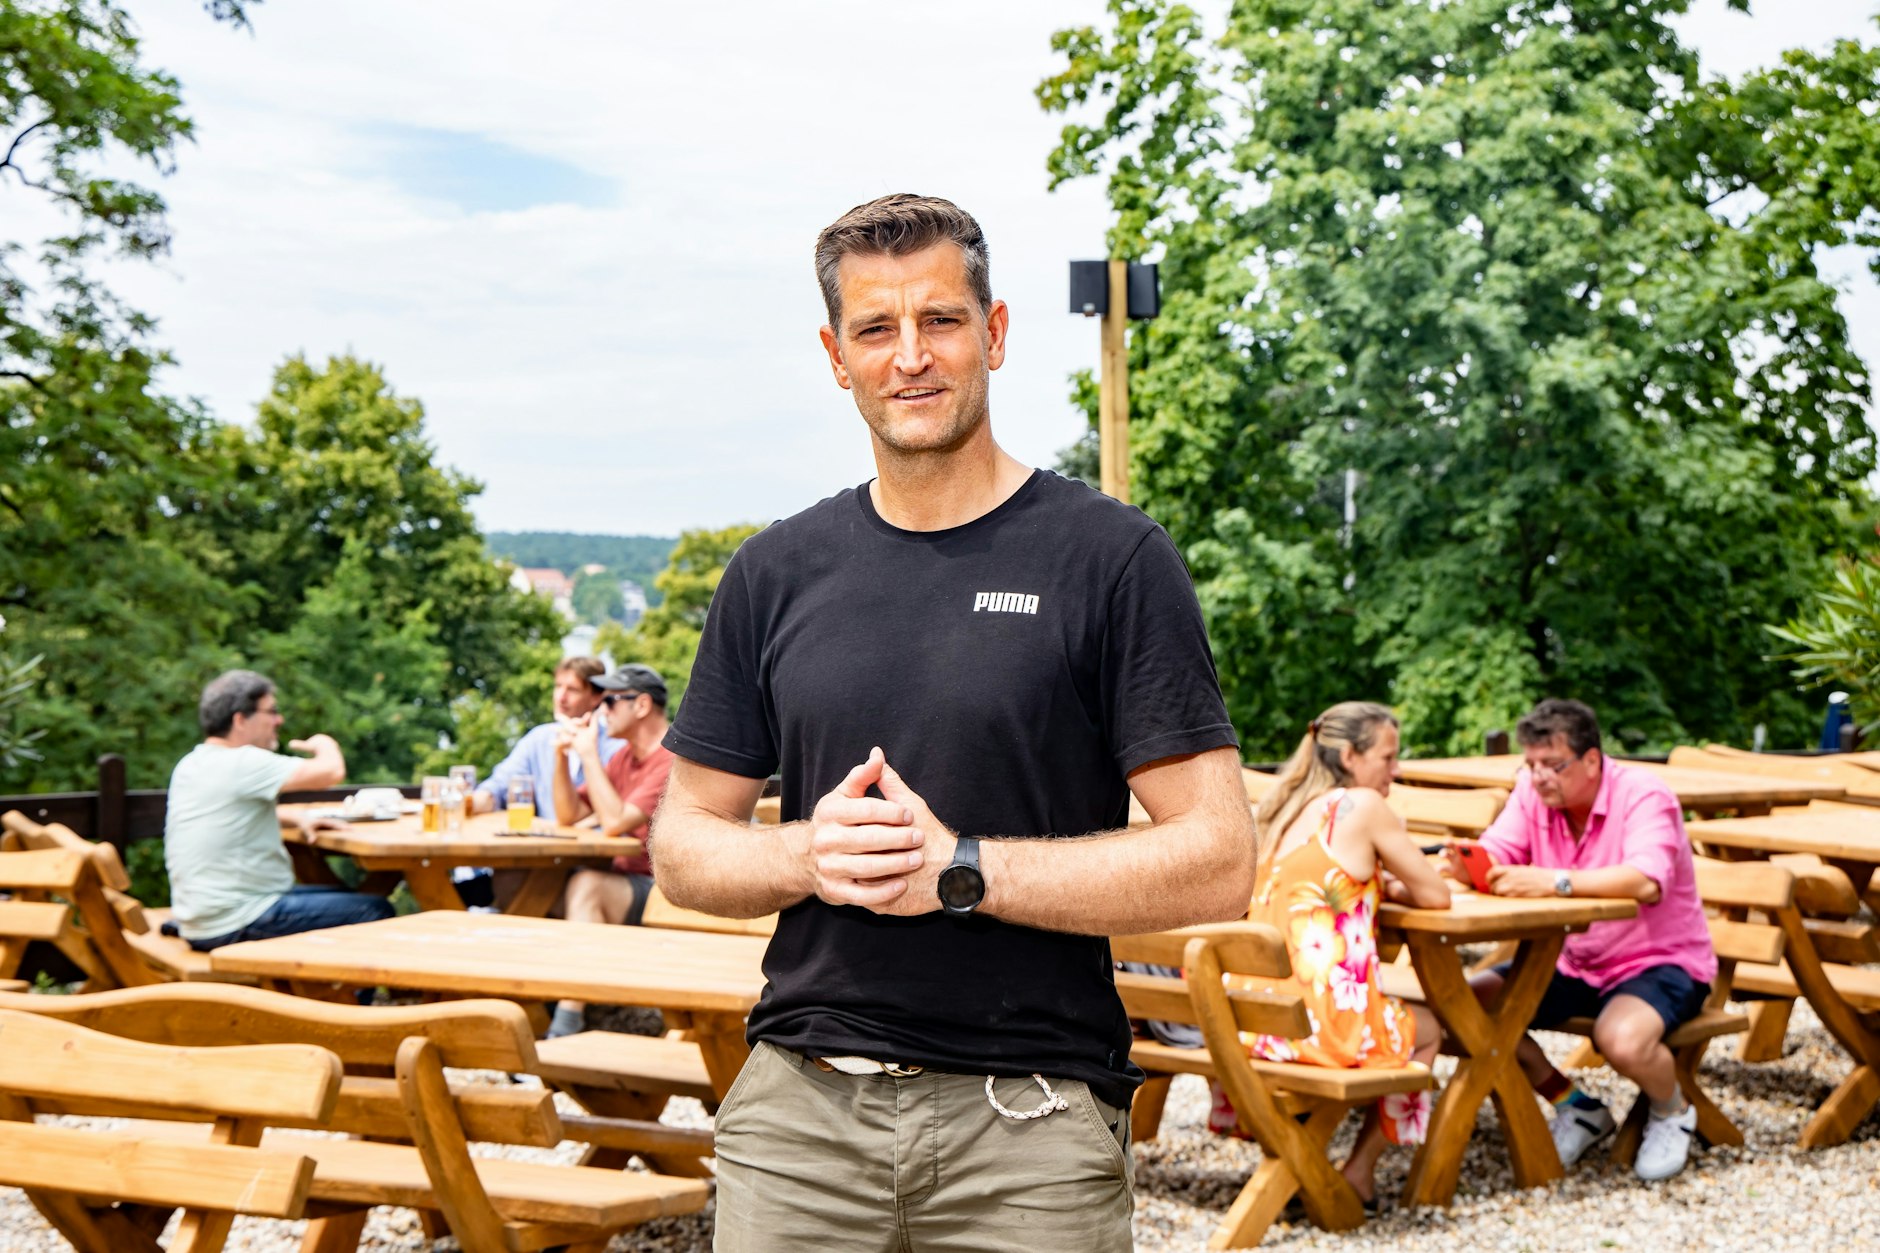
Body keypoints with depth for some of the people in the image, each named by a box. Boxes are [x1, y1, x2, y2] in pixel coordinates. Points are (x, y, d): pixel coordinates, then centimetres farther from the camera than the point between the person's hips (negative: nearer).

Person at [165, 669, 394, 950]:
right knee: (376, 912, -9)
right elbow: (331, 772, -24)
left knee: (346, 897, 22)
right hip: (235, 925, -10)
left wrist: (297, 819, 16)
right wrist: (324, 745, 1)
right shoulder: (241, 764, -18)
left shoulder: (190, 766, 12)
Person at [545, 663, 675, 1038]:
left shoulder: (677, 758, -14)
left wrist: (589, 755, -16)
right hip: (629, 884, 9)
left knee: (586, 885, -33)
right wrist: (562, 757, 2)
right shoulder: (626, 756, 15)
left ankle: (567, 1025, -36)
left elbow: (615, 822, -24)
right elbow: (568, 815, 16)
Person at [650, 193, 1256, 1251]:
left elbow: (1216, 864, -9)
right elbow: (686, 844, 13)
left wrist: (959, 868, -15)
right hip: (797, 1114, 3)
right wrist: (808, 854, -8)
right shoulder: (778, 573, 9)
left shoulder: (1113, 558, -4)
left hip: (1031, 1126, -3)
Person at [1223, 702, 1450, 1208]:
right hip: (1321, 1017, -7)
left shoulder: (1276, 811, 14)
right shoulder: (1363, 806, -5)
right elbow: (1435, 896, 1)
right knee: (1426, 1030, 25)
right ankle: (1358, 1173, 21)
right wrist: (1390, 885, 20)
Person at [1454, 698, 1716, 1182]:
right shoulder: (1532, 792, -2)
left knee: (1623, 1039, -37)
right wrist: (1469, 866, -36)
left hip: (1661, 961, -6)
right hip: (1572, 964, 6)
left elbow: (1646, 883, -37)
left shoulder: (1644, 797, -20)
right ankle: (1576, 1107, 8)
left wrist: (1554, 882, -47)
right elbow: (1496, 857, -10)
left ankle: (1672, 1112, 2)